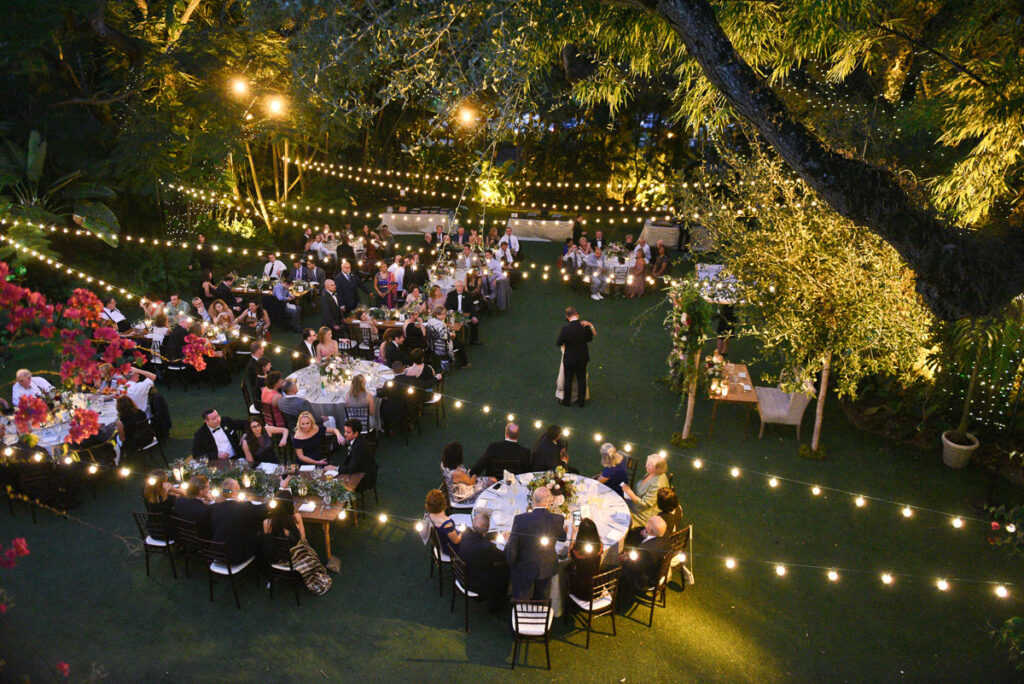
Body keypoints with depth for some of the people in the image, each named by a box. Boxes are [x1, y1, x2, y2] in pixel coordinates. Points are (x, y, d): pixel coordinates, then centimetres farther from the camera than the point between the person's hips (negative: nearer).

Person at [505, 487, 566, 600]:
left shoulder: (521, 519, -24)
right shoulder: (558, 519, -18)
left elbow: (511, 547, -17)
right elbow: (561, 538, 2)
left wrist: (511, 564, 1)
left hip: (524, 568, -2)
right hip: (546, 568, 2)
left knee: (520, 603, 14)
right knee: (541, 599, 21)